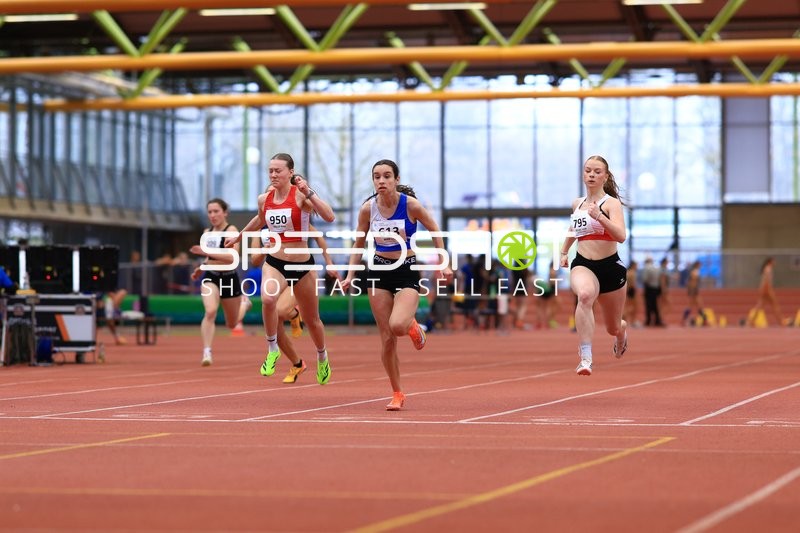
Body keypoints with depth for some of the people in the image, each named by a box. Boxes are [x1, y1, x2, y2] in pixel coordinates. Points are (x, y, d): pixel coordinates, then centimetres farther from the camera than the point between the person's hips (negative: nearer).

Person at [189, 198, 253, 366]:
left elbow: (232, 257, -28)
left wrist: (206, 252, -33)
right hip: (210, 278, 3)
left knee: (232, 324, 16)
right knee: (210, 312, -28)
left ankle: (244, 303, 50)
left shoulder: (231, 230, -12)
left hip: (229, 279, -3)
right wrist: (201, 268, 6)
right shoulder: (207, 232, 6)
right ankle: (206, 352, -26)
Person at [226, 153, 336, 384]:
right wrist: (238, 237, 39)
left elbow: (329, 216, -28)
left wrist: (308, 192, -34)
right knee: (268, 299, -32)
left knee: (311, 320, 13)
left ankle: (322, 357, 43)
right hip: (274, 263, 2)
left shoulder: (300, 195, -13)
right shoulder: (264, 199, 2)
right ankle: (272, 350, -12)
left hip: (302, 265, -2)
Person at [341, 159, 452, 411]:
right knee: (386, 338, -1)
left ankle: (413, 327, 13)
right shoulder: (368, 208, -4)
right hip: (379, 270, 3)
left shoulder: (410, 204, -12)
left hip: (407, 271, -3)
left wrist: (444, 265, -1)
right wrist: (350, 276, 2)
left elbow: (435, 231, 2)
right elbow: (358, 244, 10)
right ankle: (397, 394, 13)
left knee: (397, 326, -26)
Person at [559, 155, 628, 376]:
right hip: (582, 265, 2)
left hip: (610, 267, -2)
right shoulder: (577, 204, 8)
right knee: (585, 295, -37)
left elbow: (621, 236, -25)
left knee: (613, 328, 15)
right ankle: (585, 357, -44)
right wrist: (564, 251, 27)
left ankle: (622, 332, 57)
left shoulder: (611, 203, -8)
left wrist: (599, 216, -36)